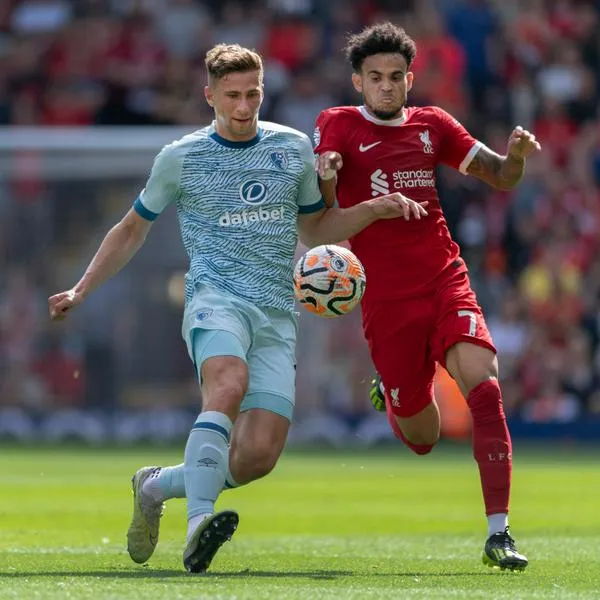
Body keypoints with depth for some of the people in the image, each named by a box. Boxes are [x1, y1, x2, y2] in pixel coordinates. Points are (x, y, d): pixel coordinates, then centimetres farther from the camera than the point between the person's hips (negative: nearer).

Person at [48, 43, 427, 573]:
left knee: (258, 457, -10)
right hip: (216, 298, -3)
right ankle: (198, 523, -47)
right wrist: (81, 290, 12)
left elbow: (315, 228, 27)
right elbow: (132, 230, 20)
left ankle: (156, 486, 16)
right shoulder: (180, 158, 7)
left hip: (278, 317, 3)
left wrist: (376, 209, 11)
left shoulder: (294, 149, 14)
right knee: (230, 385, -37)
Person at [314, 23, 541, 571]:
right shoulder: (338, 125, 2)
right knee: (422, 438, 5)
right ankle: (393, 395, 45)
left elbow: (501, 177, 14)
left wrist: (517, 154, -9)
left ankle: (498, 534, -25)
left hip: (446, 280, 2)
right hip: (386, 296, -2)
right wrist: (324, 176, -31)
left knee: (484, 383, -23)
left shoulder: (431, 124, 11)